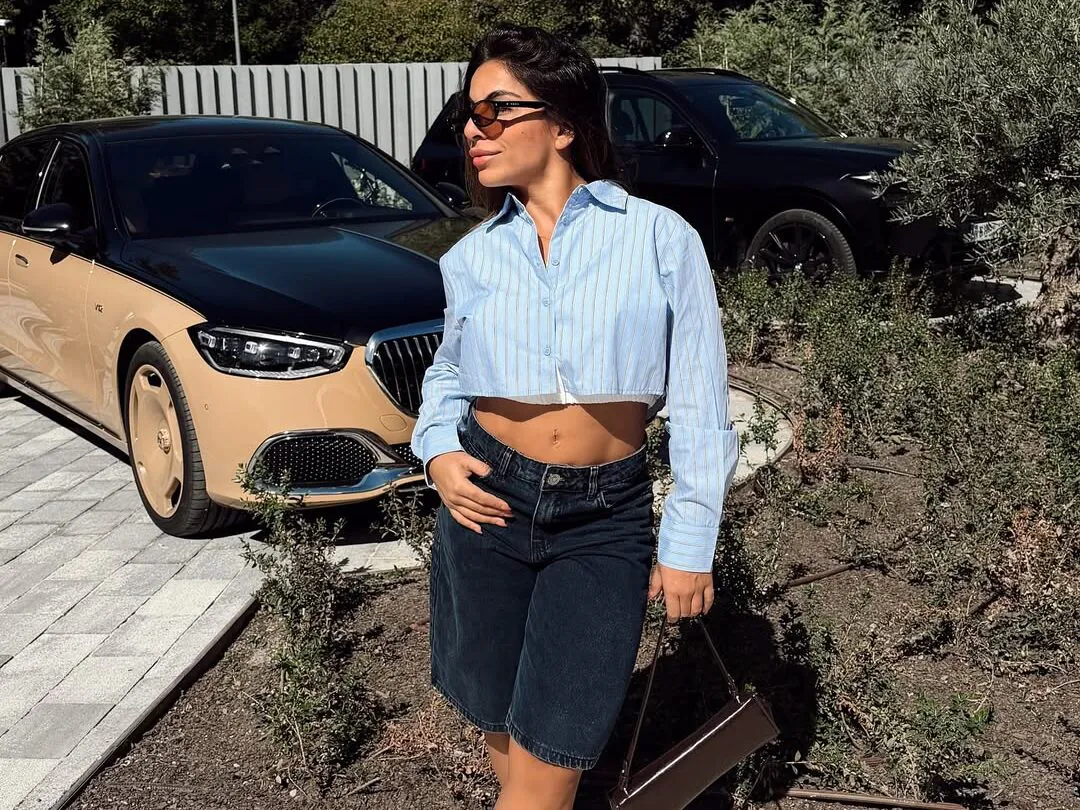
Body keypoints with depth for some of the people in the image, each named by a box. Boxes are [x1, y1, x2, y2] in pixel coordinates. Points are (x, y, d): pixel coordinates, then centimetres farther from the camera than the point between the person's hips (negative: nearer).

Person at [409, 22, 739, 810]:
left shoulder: (661, 237, -6)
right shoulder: (473, 255, 3)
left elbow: (699, 402, -3)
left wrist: (690, 542, -3)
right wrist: (437, 452, -3)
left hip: (606, 519, -3)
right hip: (488, 504, 3)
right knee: (500, 727, 16)